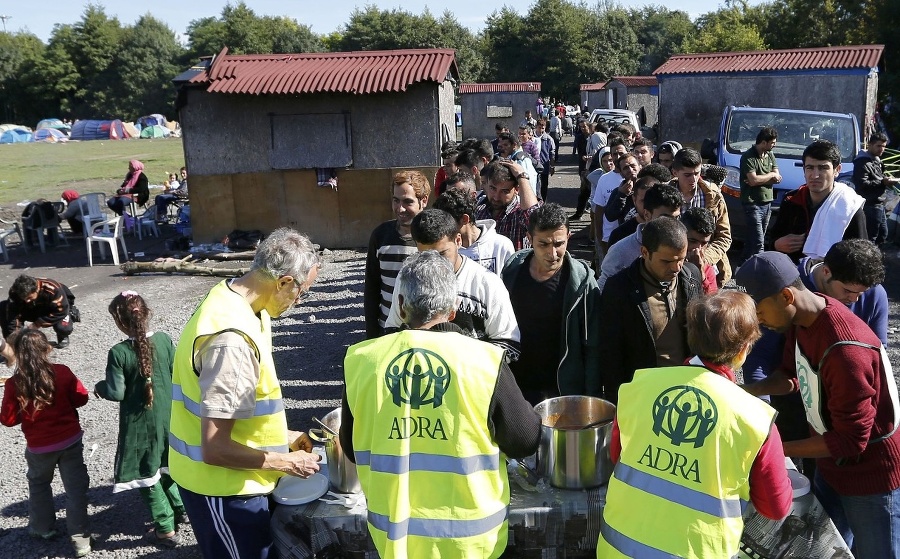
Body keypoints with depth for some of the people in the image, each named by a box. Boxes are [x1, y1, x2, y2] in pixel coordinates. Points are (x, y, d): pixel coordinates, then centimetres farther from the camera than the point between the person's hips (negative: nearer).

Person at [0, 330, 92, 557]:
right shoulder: (62, 372, -12)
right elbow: (81, 398, -2)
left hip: (39, 447, 0)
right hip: (71, 440, 0)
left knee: (38, 484, 26)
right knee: (76, 487, 7)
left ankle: (43, 528, 39)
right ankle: (80, 538, 9)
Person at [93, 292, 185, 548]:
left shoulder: (118, 353, -21)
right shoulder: (164, 340, -9)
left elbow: (116, 393, -17)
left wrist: (100, 387, 3)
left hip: (139, 422, -5)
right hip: (167, 416, 5)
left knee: (146, 473, 11)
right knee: (166, 463, 26)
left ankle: (166, 529, 17)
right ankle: (181, 507, 40)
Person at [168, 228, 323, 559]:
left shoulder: (233, 303, 0)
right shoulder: (232, 338, -30)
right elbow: (215, 449, -28)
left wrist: (282, 436, 12)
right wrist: (288, 462, -16)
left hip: (231, 479, 9)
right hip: (224, 486, -9)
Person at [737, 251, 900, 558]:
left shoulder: (845, 350, -35)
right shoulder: (802, 318, -9)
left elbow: (850, 441, -29)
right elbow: (791, 373, 7)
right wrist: (745, 391, -10)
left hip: (872, 475, -8)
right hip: (830, 465, 8)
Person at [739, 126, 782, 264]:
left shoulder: (770, 155, 12)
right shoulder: (748, 157, -11)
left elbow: (778, 178, 5)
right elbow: (753, 180, -21)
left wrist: (759, 179, -11)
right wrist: (771, 175, -6)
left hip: (767, 202, 7)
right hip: (753, 203, -7)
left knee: (752, 238, 15)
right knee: (758, 242, -12)